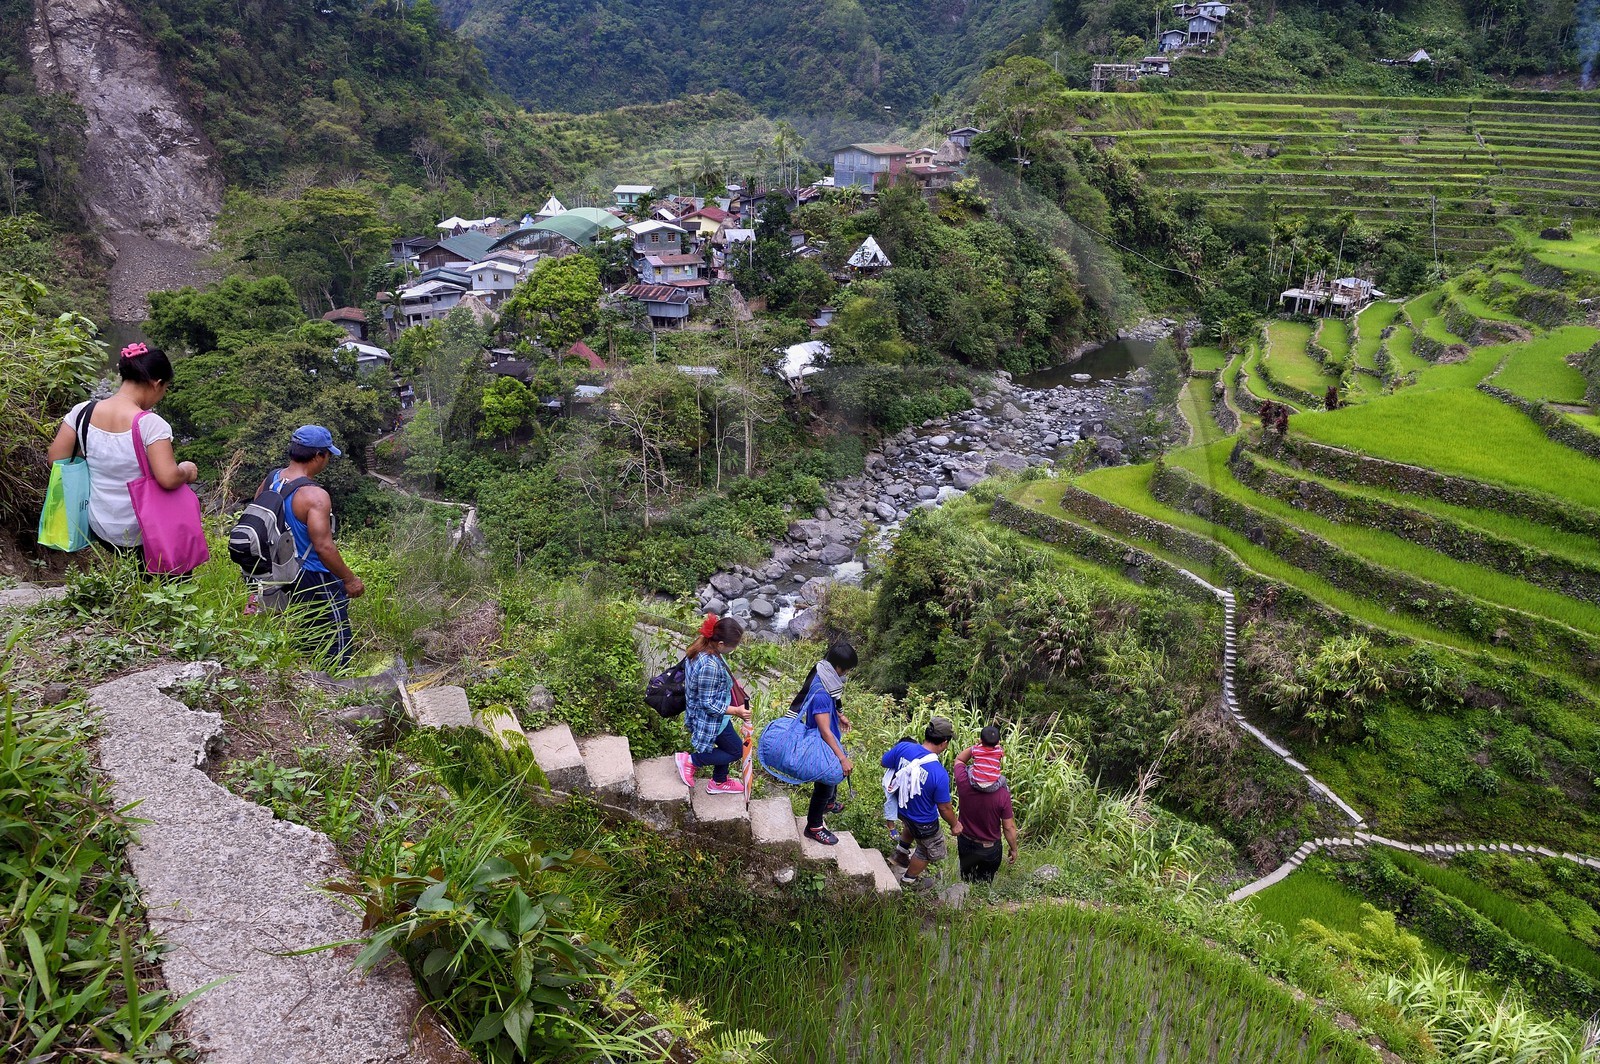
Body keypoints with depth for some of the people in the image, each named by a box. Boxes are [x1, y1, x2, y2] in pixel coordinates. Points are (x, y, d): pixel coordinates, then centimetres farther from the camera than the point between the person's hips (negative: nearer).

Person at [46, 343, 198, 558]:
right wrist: (187, 471, -8)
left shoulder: (82, 412, -6)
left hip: (99, 530, 7)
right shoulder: (151, 424, -22)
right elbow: (168, 479, -29)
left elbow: (56, 459, 0)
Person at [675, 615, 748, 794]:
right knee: (737, 751, 12)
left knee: (727, 747, 27)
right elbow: (709, 704, -28)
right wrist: (737, 711, -24)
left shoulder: (701, 647, -10)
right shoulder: (709, 666, -38)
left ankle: (719, 783, 47)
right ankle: (691, 761, 13)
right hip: (711, 719, -9)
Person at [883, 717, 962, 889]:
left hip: (901, 808, 4)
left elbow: (885, 763, -4)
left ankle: (901, 852, 54)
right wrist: (955, 824, -2)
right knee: (929, 850, 27)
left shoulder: (902, 748, -25)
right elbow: (944, 808, -21)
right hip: (923, 822, -4)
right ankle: (909, 879, 47)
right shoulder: (940, 774, -36)